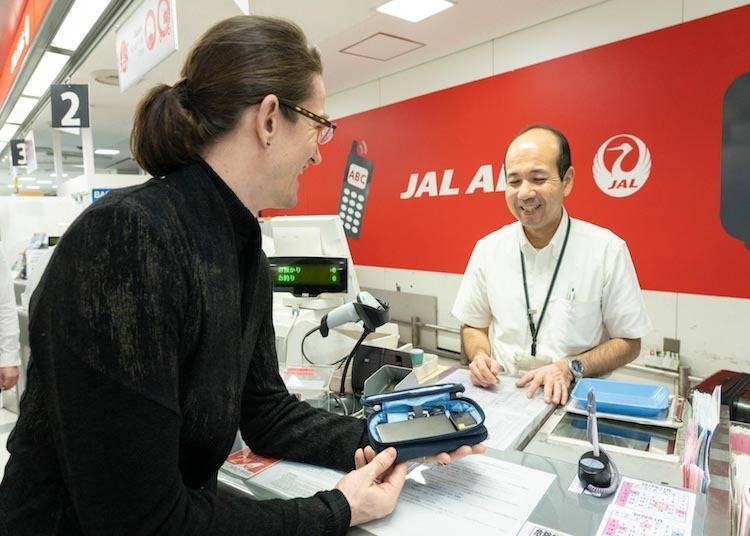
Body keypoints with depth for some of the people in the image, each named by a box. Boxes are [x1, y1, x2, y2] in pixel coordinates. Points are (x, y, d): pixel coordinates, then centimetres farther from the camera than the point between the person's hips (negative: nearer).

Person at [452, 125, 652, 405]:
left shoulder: (608, 249, -7)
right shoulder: (488, 248, 1)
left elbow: (628, 343, 1)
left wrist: (569, 369, -14)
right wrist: (480, 356, -10)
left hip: (573, 399, -2)